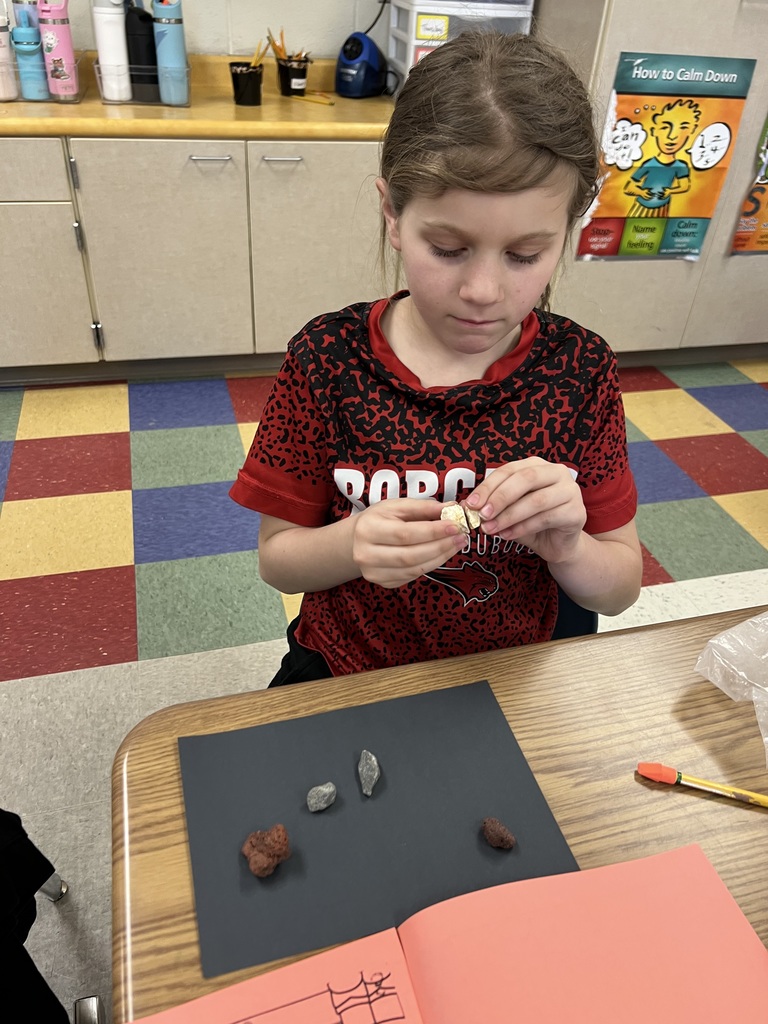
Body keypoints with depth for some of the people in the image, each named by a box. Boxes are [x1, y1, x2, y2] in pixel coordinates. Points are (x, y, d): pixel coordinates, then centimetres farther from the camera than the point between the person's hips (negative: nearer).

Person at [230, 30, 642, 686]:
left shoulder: (581, 367, -9)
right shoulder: (328, 357, -13)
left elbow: (620, 591, -2)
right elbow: (277, 558, -5)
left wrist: (566, 545, -24)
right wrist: (355, 544, -26)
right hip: (344, 674, -3)